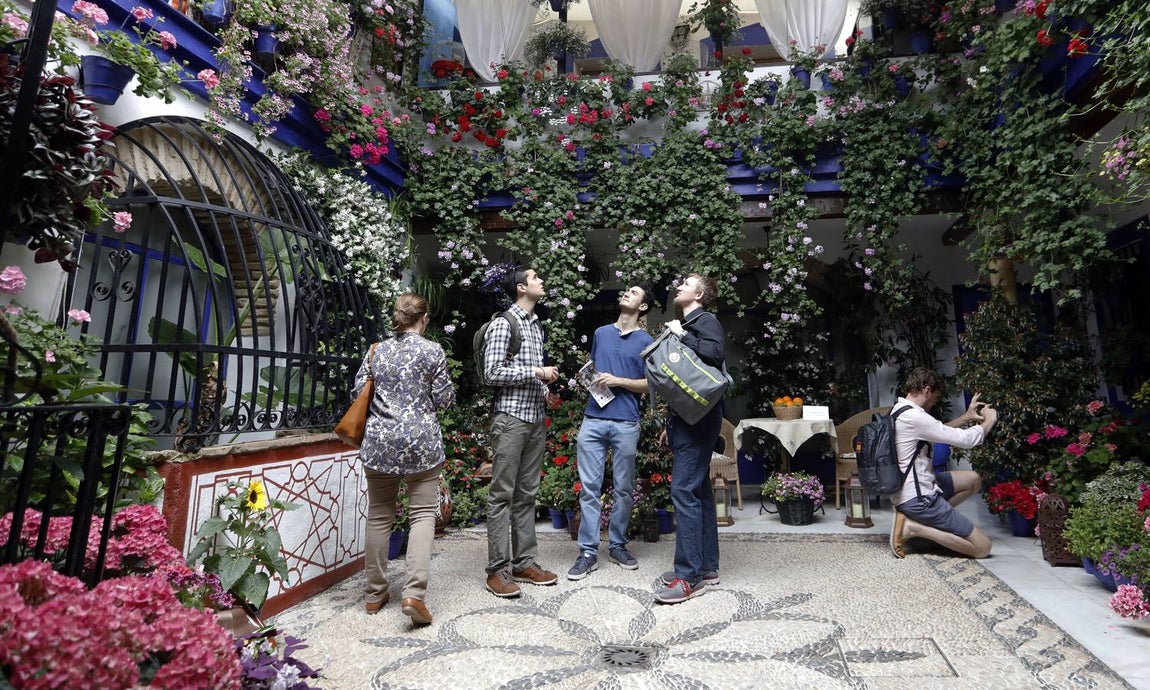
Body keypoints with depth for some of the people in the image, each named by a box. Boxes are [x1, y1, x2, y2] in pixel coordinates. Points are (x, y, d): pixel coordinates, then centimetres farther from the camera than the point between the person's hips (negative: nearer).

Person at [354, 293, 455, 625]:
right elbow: (443, 398, -4)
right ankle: (415, 592, -8)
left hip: (379, 441, 4)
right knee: (423, 513, 3)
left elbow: (358, 393, 9)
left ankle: (375, 593, 23)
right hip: (421, 442, -3)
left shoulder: (377, 351, 6)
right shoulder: (433, 351, -4)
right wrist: (448, 387, 17)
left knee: (379, 515, 13)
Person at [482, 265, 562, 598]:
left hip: (536, 419, 8)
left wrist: (546, 391, 6)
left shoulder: (537, 325, 17)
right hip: (511, 419, -8)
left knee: (527, 494, 12)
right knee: (502, 494, -1)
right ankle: (497, 570, 8)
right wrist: (536, 372, -14)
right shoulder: (503, 324, -7)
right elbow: (492, 373, -14)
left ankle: (524, 563, 21)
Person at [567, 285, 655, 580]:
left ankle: (617, 545, 25)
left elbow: (651, 384, 1)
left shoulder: (645, 341, 4)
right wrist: (590, 379, 4)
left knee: (624, 489, 8)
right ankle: (588, 551, 10)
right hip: (593, 420, 2)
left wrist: (618, 381, -11)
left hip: (625, 423, -2)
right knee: (589, 488, 1)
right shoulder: (600, 333, 14)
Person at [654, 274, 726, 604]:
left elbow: (717, 352, -28)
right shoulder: (686, 325, 22)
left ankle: (689, 576, -6)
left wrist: (683, 335, -17)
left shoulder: (706, 321, -5)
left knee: (684, 490, -12)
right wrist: (671, 423, 23)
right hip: (686, 418, 10)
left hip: (699, 418, -10)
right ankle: (707, 567, 20)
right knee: (699, 490, 12)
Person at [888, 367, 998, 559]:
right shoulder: (914, 416, -22)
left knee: (973, 479, 25)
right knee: (982, 547, -2)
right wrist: (989, 420, 4)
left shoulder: (898, 410, 10)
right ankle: (913, 527, -8)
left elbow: (939, 431, 26)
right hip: (917, 497, -10)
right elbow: (966, 439, -15)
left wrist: (967, 417, 20)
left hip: (907, 489, 10)